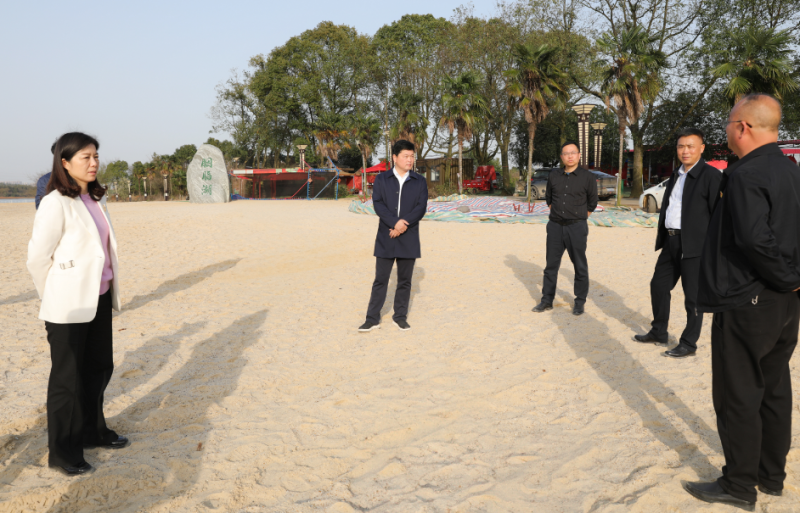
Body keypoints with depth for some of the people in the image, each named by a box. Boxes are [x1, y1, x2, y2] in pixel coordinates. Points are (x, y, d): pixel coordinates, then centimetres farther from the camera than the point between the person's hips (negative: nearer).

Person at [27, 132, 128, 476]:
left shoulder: (92, 200, 9)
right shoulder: (56, 203, -15)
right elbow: (37, 258, -13)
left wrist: (111, 294, 12)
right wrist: (55, 298, -1)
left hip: (98, 300, 8)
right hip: (69, 307, -8)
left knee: (99, 368, 18)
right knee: (68, 379, 4)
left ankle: (92, 431, 37)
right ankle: (62, 453, 19)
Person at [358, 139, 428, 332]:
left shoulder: (420, 181, 6)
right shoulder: (381, 179, 4)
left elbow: (421, 208, -4)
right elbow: (378, 204, -7)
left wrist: (404, 225, -16)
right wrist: (395, 222, -20)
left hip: (409, 239, 1)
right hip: (386, 238, -1)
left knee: (405, 280, 8)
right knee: (380, 279, 2)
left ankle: (400, 316, 20)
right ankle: (373, 318, 8)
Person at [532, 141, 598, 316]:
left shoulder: (587, 177, -4)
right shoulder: (553, 176, 6)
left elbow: (592, 203, 5)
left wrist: (578, 219, 6)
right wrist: (557, 214, 12)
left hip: (576, 227, -3)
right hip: (555, 226, 3)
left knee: (580, 266, 4)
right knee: (551, 265, 7)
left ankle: (580, 301, 15)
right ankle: (547, 300, 16)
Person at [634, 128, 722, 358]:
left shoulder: (711, 175, -9)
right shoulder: (676, 175, 15)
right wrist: (662, 239, 16)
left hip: (695, 245, -8)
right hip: (671, 242, 8)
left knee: (693, 295, 2)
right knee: (659, 285, 15)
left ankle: (689, 344, 14)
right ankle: (658, 332, 31)